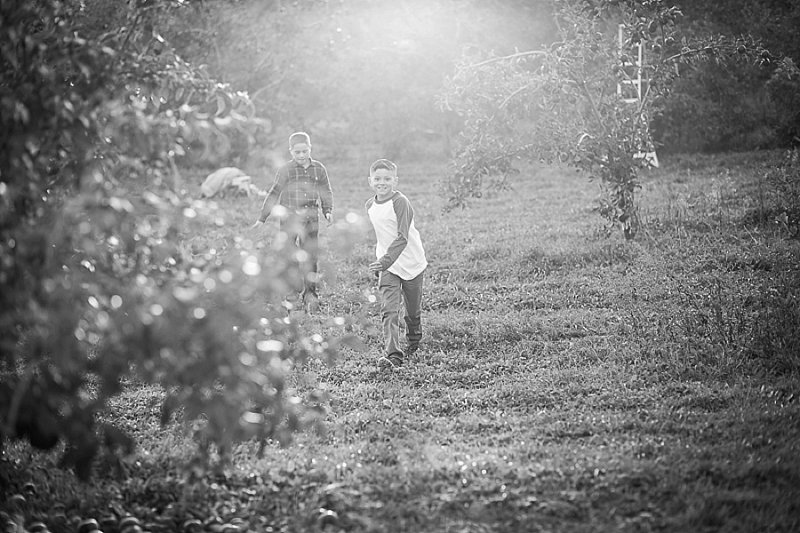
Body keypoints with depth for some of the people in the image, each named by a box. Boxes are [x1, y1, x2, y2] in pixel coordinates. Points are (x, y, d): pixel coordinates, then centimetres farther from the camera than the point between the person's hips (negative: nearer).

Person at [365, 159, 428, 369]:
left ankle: (413, 342, 41)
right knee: (389, 311, -12)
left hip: (411, 263, -4)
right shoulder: (370, 206, 2)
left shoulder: (400, 202, -19)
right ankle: (393, 354, -18)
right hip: (387, 266, 4)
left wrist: (385, 261, -37)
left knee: (413, 311, 13)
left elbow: (402, 237, -27)